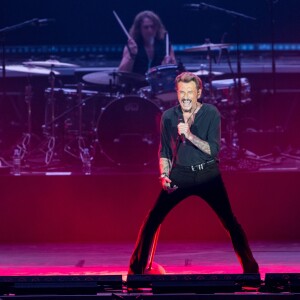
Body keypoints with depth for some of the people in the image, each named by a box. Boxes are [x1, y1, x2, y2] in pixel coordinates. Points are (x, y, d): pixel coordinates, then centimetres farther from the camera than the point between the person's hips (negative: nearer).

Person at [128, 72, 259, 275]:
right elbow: (164, 151, 10)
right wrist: (164, 175, -5)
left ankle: (250, 268, 10)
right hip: (180, 175, 2)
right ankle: (136, 268, 7)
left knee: (230, 222, -4)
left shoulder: (211, 113, -8)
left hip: (208, 175, -2)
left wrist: (190, 136, -24)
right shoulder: (168, 117, 0)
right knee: (152, 220, -6)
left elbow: (214, 150, -12)